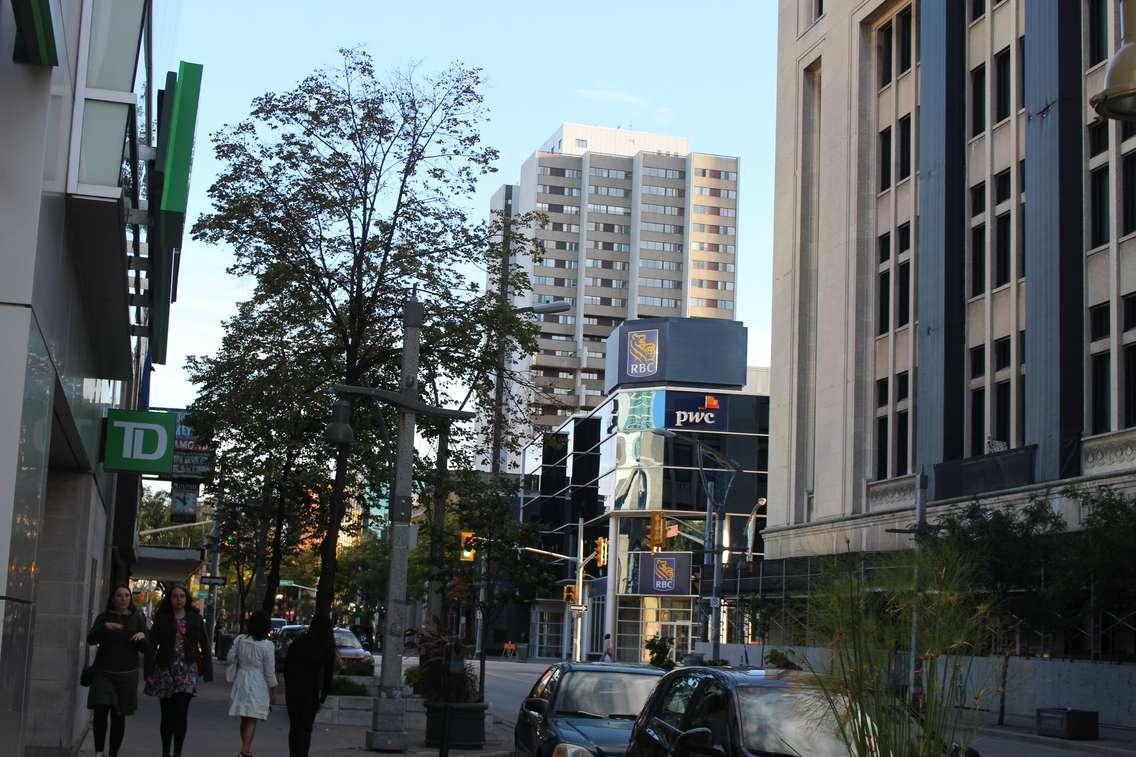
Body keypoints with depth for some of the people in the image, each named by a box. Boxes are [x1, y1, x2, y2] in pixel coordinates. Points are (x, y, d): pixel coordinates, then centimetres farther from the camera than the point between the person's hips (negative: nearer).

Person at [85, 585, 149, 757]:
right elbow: (91, 639, -7)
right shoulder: (104, 617, 6)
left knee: (118, 716, 3)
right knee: (101, 710, -15)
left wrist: (142, 636, -17)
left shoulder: (137, 619, 7)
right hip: (103, 672, 0)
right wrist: (104, 626, -23)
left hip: (127, 674, 1)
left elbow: (146, 649, 5)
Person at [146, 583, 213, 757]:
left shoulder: (195, 619, 6)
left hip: (187, 670, -1)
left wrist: (208, 670, 0)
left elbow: (205, 645, 7)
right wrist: (149, 671, -8)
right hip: (165, 669, 1)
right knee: (167, 713, 6)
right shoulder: (162, 619, 4)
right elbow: (152, 645, 0)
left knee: (181, 711, -12)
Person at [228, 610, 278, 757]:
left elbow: (231, 658, 4)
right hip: (258, 685, -4)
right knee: (252, 721, -1)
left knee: (244, 720, 17)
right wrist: (271, 692, 1)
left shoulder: (239, 640, -4)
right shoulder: (267, 646, -15)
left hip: (241, 682, 4)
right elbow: (269, 671, -9)